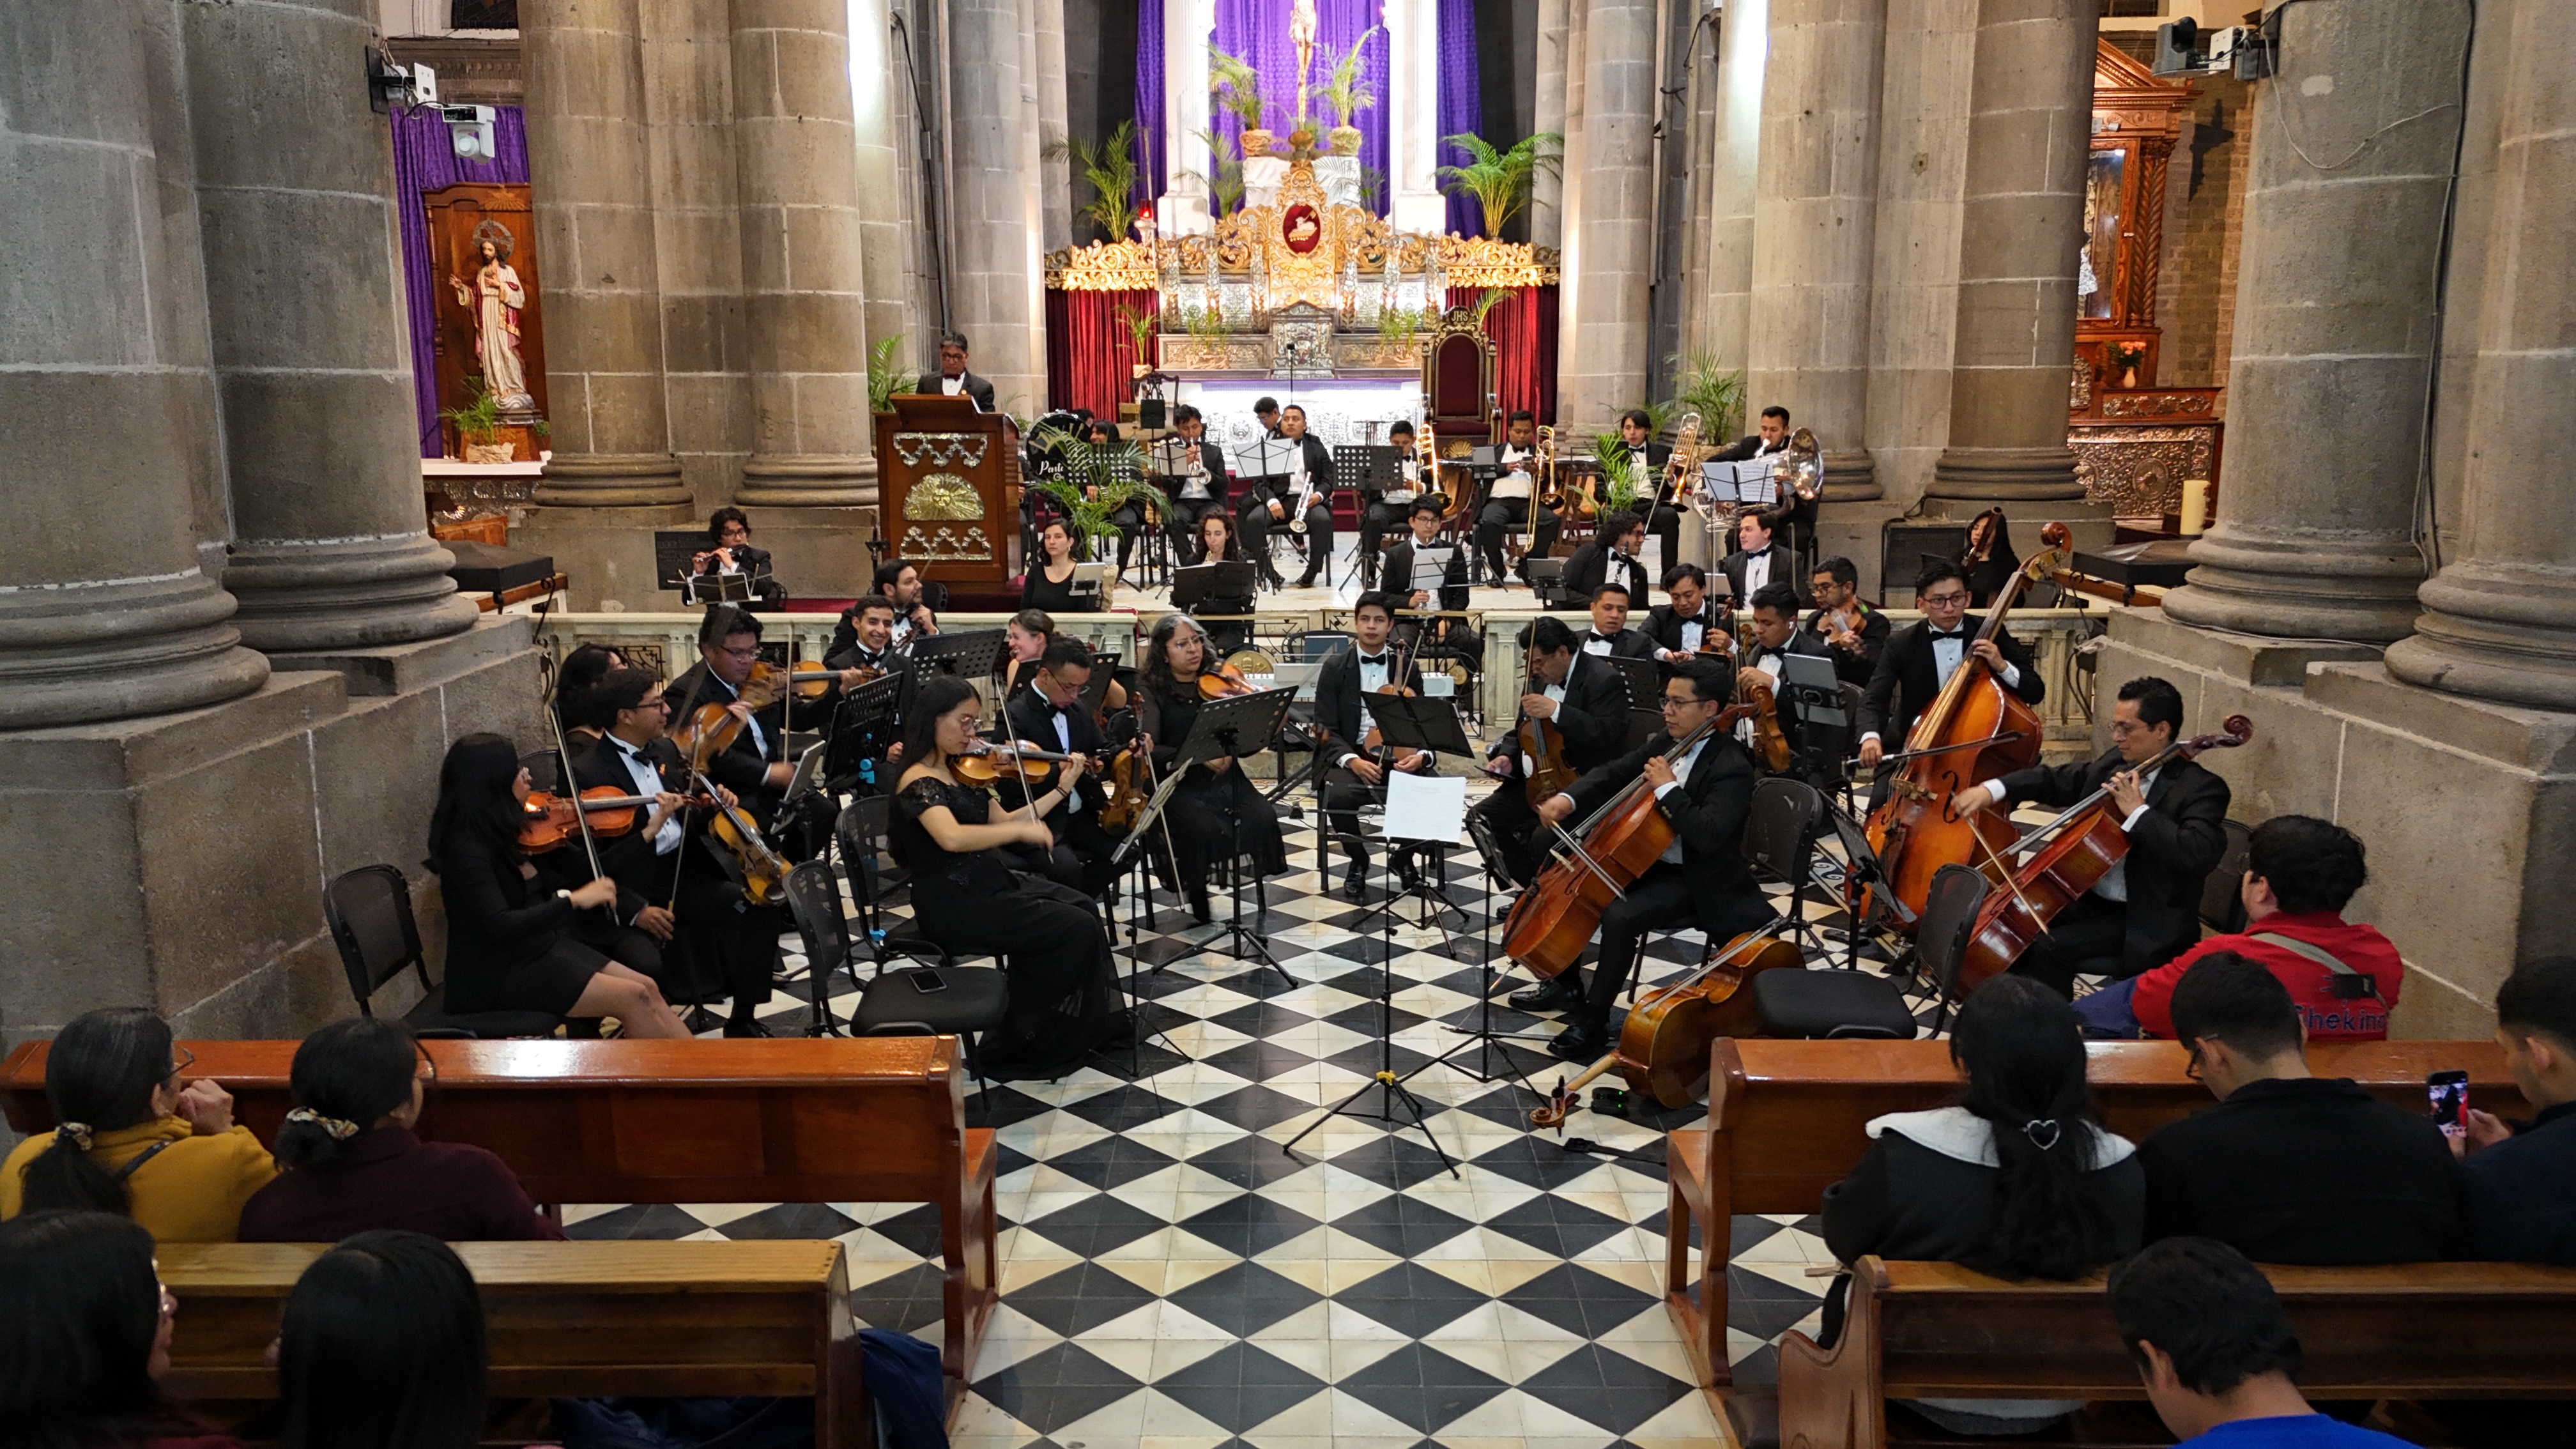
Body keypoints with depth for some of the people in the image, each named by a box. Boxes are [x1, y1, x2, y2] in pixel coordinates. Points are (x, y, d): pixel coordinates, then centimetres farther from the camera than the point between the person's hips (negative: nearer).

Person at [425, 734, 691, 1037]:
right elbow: (499, 926, -33)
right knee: (634, 999, -15)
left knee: (647, 989, -4)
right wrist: (573, 899, -34)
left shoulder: (501, 832, 5)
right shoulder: (466, 850, -22)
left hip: (540, 949, 9)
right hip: (499, 976, -9)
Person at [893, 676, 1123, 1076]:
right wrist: (1023, 829, -34)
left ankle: (1089, 1028, 8)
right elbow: (953, 838, -37)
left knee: (1082, 907, -3)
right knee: (1075, 930, -12)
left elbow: (1000, 826, 15)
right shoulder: (918, 783, -19)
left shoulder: (966, 770, 8)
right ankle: (1015, 1049, 0)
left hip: (990, 883, 9)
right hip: (954, 904, -8)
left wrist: (1062, 789, 12)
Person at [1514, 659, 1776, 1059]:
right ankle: (1566, 986, 24)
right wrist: (1569, 799, -9)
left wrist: (1667, 788, -30)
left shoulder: (1732, 768, -23)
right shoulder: (1670, 741, 2)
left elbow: (1707, 835, -35)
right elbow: (1614, 773, 8)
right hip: (1652, 860, 9)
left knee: (1620, 916, -30)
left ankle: (1594, 1022, -13)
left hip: (1696, 879, -9)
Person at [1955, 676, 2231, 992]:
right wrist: (1992, 790, -1)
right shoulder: (2115, 763, 6)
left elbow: (2200, 855, -31)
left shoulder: (2202, 788, -15)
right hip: (2088, 898, 8)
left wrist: (2138, 812, -29)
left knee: (2049, 947, -23)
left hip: (2144, 923, -8)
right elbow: (2055, 780, 15)